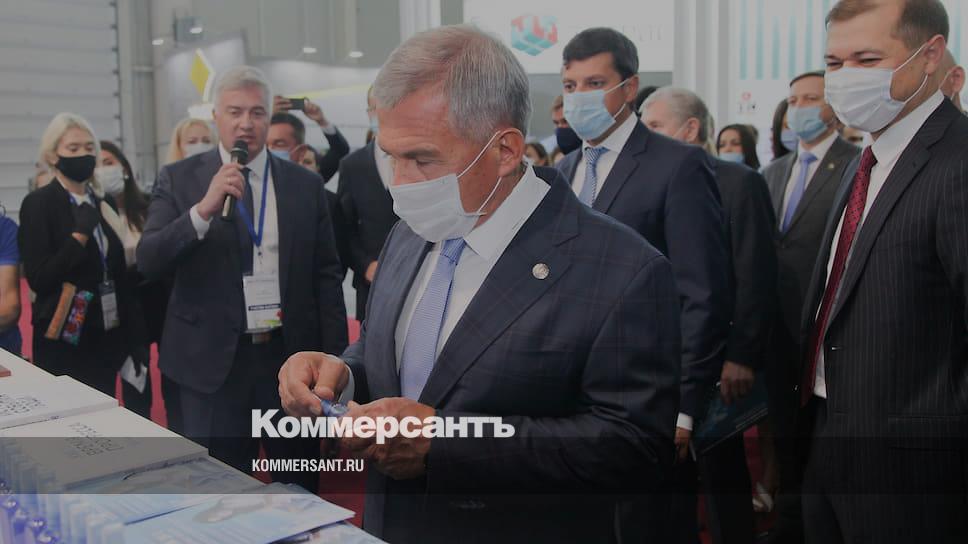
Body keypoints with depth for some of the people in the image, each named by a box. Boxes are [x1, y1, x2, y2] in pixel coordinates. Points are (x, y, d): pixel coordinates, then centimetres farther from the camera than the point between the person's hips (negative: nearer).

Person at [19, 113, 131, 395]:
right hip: (64, 341, -5)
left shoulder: (105, 201, 9)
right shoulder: (38, 204, -9)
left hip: (108, 337, 5)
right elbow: (38, 279, -15)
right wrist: (80, 233, -21)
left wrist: (129, 335, 12)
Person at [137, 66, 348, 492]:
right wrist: (204, 209, -23)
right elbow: (148, 262, -9)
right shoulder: (179, 180, 1)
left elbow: (326, 277, 6)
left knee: (302, 489, 11)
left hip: (292, 357, 1)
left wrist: (334, 361, 2)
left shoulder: (305, 185, 4)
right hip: (213, 361, -1)